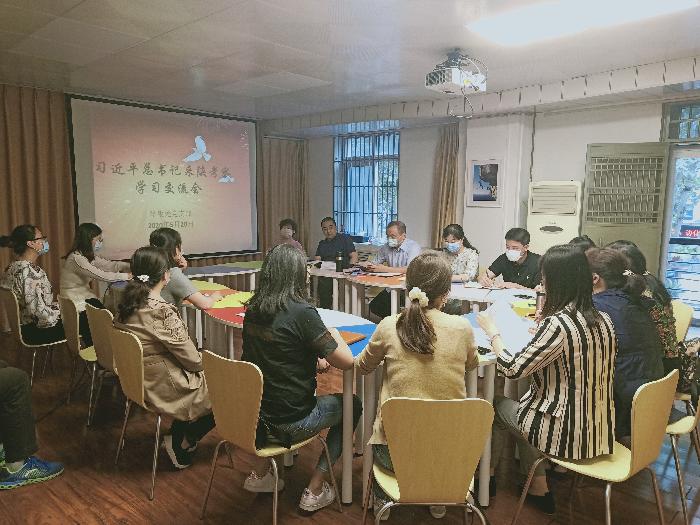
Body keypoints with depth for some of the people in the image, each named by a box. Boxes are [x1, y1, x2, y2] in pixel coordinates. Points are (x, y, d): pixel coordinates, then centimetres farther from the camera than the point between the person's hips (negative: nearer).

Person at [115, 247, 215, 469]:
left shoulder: (126, 305, -4)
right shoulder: (163, 311, -29)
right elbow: (192, 359, -21)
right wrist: (204, 358, 2)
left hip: (138, 381, 8)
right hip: (165, 389, -8)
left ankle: (177, 436, 26)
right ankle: (184, 443, 19)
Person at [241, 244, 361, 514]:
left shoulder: (252, 310, -3)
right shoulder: (301, 312, -23)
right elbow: (346, 362, -18)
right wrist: (334, 334, 0)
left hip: (253, 414, 6)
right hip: (290, 423, -6)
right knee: (351, 405, 17)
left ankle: (259, 474, 31)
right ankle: (314, 491, 19)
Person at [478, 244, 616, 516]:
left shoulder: (557, 324, -26)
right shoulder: (602, 319, -1)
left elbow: (512, 368, -17)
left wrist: (492, 332, -3)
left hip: (569, 437, -7)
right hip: (599, 432, 7)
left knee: (497, 405, 17)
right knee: (521, 405, 26)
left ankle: (486, 474, 38)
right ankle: (537, 487, 31)